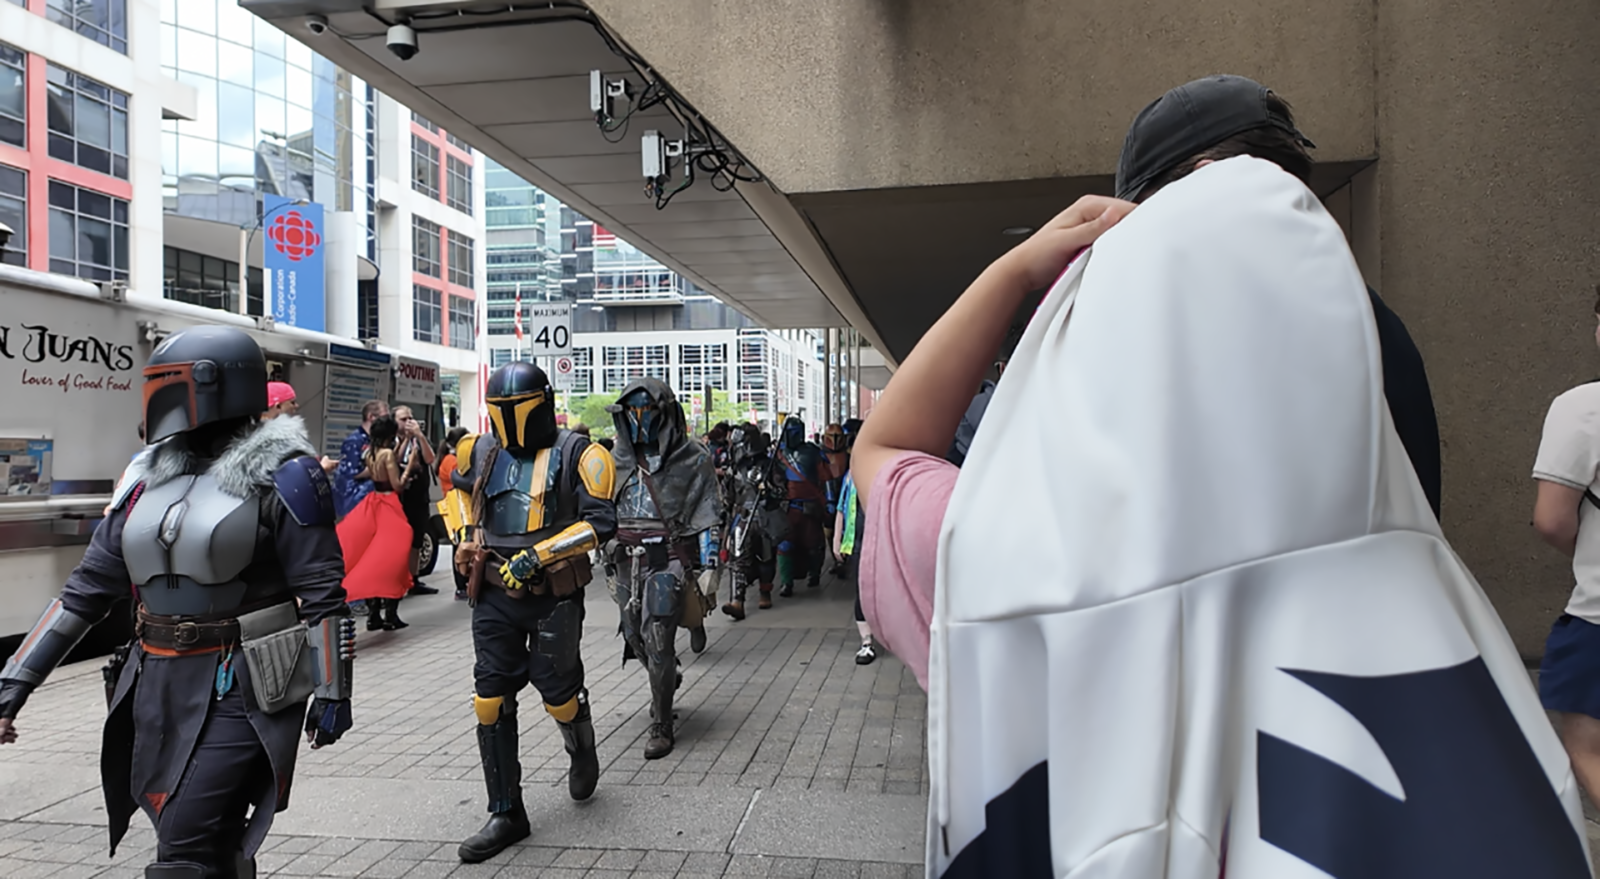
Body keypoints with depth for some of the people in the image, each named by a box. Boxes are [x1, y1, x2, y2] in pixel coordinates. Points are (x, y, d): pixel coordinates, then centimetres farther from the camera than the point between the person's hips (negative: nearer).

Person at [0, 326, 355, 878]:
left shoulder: (278, 475, -9)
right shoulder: (147, 479, 10)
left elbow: (321, 593, -10)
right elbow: (87, 589, 13)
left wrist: (332, 692, -10)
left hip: (239, 691, -6)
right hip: (159, 688, 7)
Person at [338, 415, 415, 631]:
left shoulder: (369, 453, 7)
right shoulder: (388, 453, -14)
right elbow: (397, 484, -17)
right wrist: (410, 466, -6)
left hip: (373, 504, 7)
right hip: (388, 506, -7)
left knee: (371, 557, 9)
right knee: (391, 558, -1)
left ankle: (373, 614, 13)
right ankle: (390, 614, 0)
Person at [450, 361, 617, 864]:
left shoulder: (574, 454, -9)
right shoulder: (481, 453, 5)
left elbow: (600, 522, -17)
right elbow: (458, 487, 28)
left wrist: (536, 555, -22)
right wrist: (468, 539, 15)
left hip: (554, 596, -4)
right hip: (494, 596, 4)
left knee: (557, 691, 7)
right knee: (491, 701, 2)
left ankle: (582, 752, 43)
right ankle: (506, 814, 14)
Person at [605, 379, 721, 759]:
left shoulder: (693, 459, -2)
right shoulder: (618, 459, 11)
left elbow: (707, 518, -1)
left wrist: (708, 568, -5)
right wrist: (608, 563, 15)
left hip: (669, 561, -5)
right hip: (626, 561, 5)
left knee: (657, 642, -10)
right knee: (636, 638, 12)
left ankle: (661, 727, 3)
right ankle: (668, 679, 44)